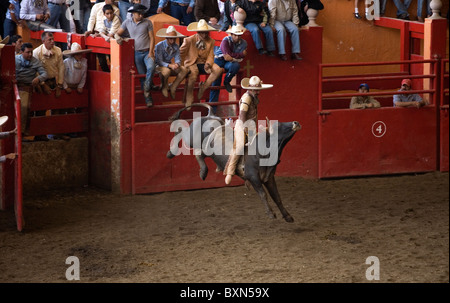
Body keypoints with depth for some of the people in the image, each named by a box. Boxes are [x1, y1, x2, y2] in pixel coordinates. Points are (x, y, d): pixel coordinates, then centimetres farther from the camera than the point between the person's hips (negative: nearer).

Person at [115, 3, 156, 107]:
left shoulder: (147, 22, 0)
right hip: (136, 53, 2)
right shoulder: (127, 22, 5)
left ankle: (146, 89, -10)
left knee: (151, 67, -30)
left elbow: (152, 38, -1)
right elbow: (117, 33, 11)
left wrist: (151, 52, -11)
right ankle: (148, 98, 9)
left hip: (147, 52, -2)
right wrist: (118, 37, -14)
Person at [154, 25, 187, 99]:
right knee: (167, 70, -40)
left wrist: (177, 64, -30)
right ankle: (164, 87, -12)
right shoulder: (159, 46, -14)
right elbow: (159, 61, -20)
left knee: (184, 69, -21)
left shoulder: (176, 47, 3)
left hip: (170, 66, 5)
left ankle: (173, 87, -8)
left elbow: (178, 59, -3)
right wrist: (170, 65, -36)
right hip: (159, 67, -5)